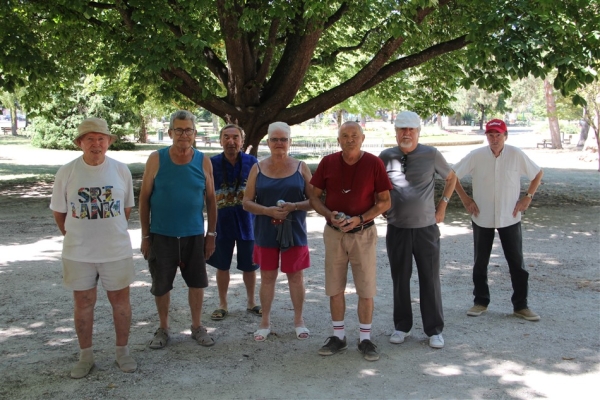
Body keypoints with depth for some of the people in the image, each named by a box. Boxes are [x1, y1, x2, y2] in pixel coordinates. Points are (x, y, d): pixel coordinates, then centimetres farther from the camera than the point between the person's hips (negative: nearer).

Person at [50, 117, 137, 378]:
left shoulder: (121, 170, -3)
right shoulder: (66, 172, -6)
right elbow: (58, 212, 5)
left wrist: (111, 232, 11)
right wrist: (75, 236, 9)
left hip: (117, 250, 1)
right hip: (78, 253, 0)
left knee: (120, 300, 9)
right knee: (83, 303, 9)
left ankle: (122, 351, 25)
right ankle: (85, 356, 24)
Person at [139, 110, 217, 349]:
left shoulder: (203, 162, -1)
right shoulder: (156, 159, -6)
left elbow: (210, 199, 5)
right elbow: (144, 198, -3)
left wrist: (211, 233, 3)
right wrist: (145, 236, -4)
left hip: (194, 235, 1)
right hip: (161, 235, -1)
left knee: (197, 282, 9)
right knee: (161, 285, 9)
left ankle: (197, 327, 27)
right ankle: (163, 329, 27)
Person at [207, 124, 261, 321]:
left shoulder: (252, 162, -4)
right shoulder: (212, 163, -5)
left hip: (247, 221, 0)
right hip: (222, 221, 0)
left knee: (249, 265, 11)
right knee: (222, 265, 10)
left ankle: (251, 302, 30)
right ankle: (223, 305, 26)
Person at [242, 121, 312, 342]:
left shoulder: (301, 168, 2)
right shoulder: (258, 168, 3)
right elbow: (247, 202, 2)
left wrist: (294, 206, -17)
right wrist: (268, 211, -15)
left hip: (294, 231, -1)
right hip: (266, 232, 1)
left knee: (296, 275, 7)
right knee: (267, 276, 8)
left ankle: (299, 320, 22)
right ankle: (265, 321, 20)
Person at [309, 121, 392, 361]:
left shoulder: (374, 163, -6)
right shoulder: (327, 163, 0)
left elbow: (385, 201, -4)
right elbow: (314, 197, 5)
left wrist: (360, 219, -17)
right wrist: (329, 215, -14)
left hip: (363, 233, -2)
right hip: (334, 233, 2)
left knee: (366, 289, 3)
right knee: (334, 288, 9)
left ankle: (365, 339, 17)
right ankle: (338, 337, 23)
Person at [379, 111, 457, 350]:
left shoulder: (431, 155, -4)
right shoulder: (386, 157, -1)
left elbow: (451, 178, 11)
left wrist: (442, 206, 6)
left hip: (426, 227, -1)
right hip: (397, 229, 1)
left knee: (430, 280, 5)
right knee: (400, 280, 11)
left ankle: (434, 330, 16)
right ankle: (402, 326, 24)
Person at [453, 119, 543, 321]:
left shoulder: (516, 155, -10)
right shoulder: (476, 156, -10)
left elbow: (538, 173, 4)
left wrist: (528, 197, -3)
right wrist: (465, 198, -3)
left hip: (510, 218, 0)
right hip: (482, 218, 1)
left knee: (517, 263, 6)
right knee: (480, 263, 11)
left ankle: (521, 305, 18)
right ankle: (480, 301, 26)